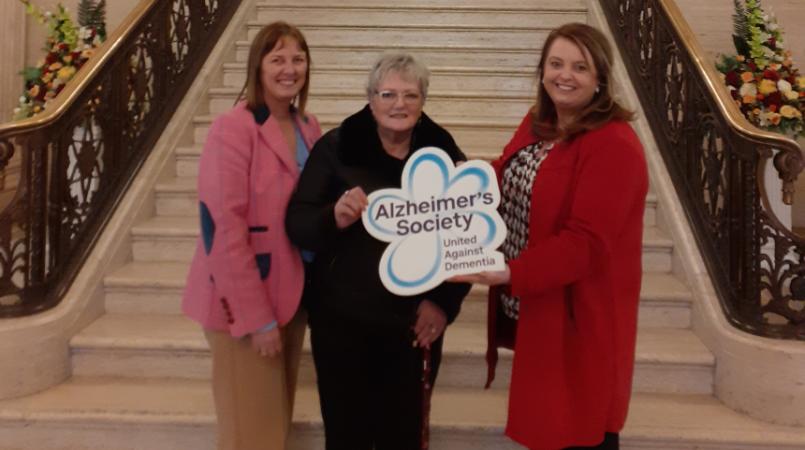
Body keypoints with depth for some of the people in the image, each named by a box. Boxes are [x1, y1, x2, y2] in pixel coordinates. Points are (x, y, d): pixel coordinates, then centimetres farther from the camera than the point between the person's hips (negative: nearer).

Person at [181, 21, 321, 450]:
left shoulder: (308, 128, 7)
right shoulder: (232, 128, -16)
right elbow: (226, 229, -20)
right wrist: (256, 316, -19)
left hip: (291, 295, 7)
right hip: (244, 302, -7)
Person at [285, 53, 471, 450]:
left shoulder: (445, 155, 1)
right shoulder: (336, 147, -5)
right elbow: (296, 222, -7)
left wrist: (444, 302, -3)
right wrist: (334, 217, -27)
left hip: (415, 324, 2)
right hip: (342, 320, -1)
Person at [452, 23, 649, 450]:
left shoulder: (614, 146, -19)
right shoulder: (536, 124, 8)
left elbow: (586, 244, -25)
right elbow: (510, 181, 17)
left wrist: (512, 274, -33)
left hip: (579, 317, -8)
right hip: (529, 308, 8)